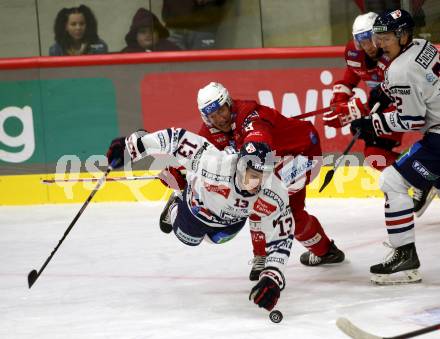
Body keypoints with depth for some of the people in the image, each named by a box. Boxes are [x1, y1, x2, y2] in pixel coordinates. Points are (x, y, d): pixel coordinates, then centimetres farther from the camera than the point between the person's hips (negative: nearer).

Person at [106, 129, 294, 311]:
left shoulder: (275, 196, -43)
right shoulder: (214, 163, -50)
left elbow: (280, 240, -35)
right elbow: (177, 138, -40)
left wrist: (272, 278, -47)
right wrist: (132, 144, -35)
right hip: (200, 203, -2)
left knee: (215, 237, 31)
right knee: (188, 238, 25)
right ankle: (174, 209, 55)